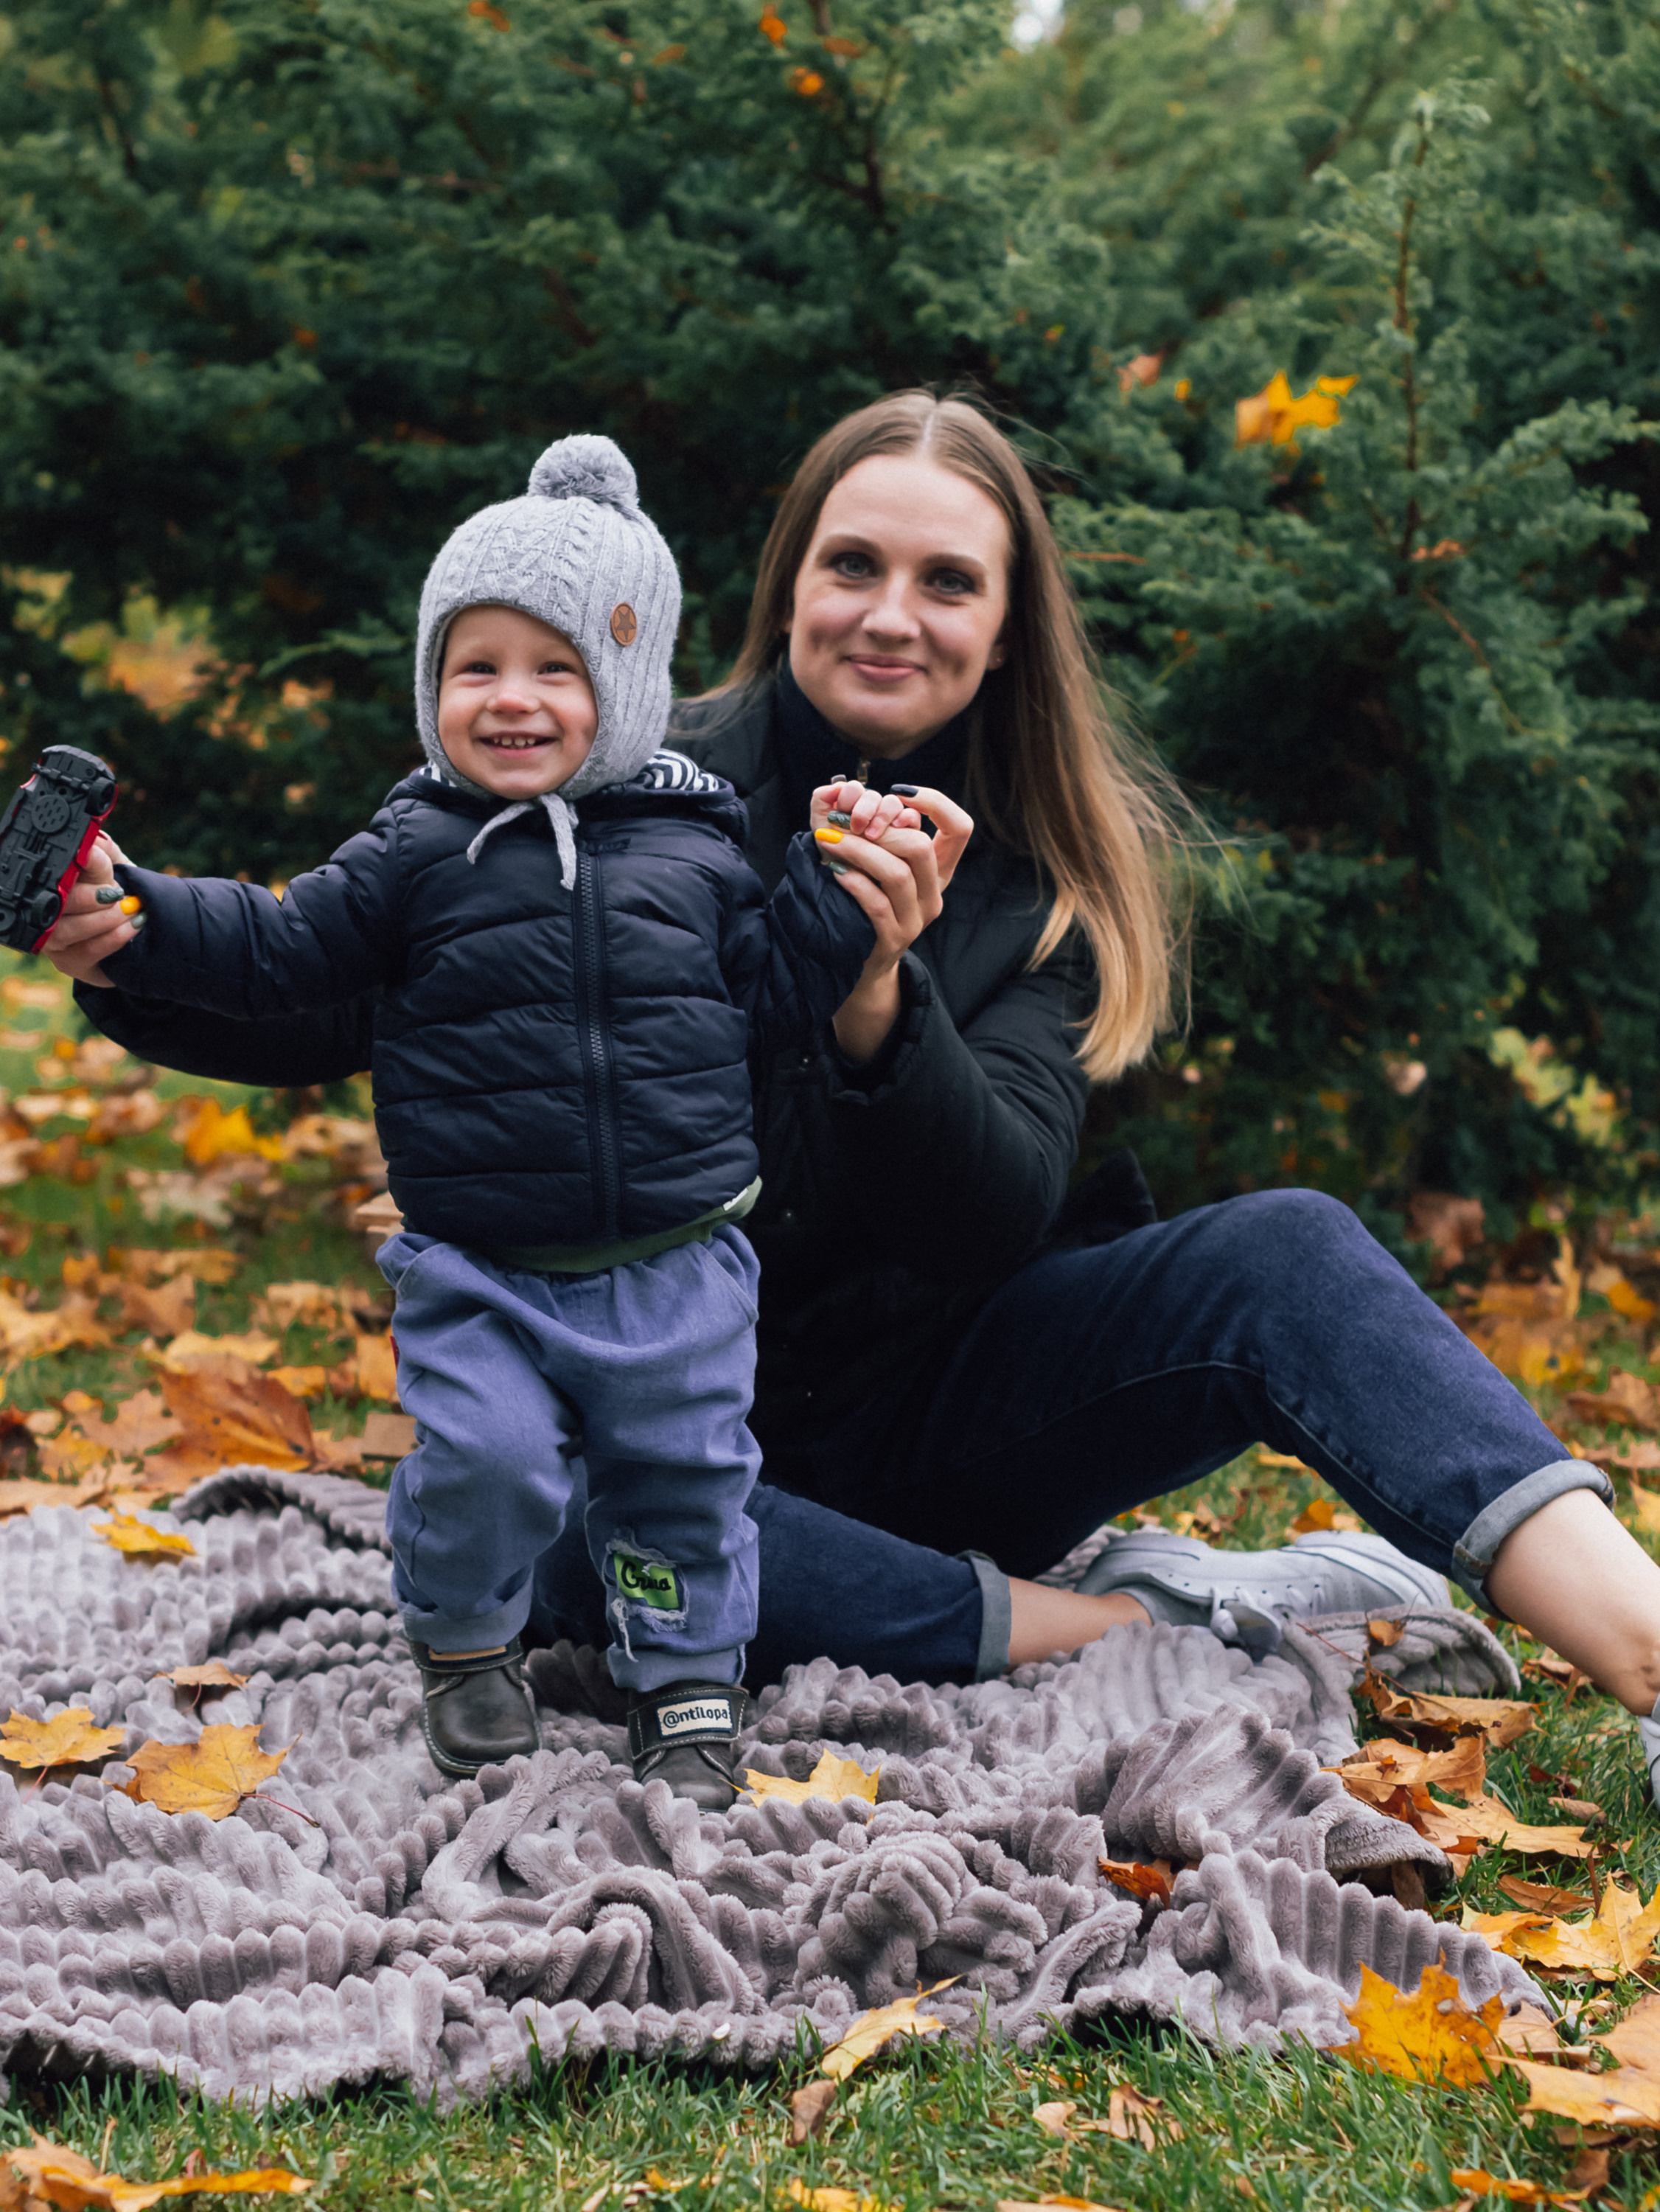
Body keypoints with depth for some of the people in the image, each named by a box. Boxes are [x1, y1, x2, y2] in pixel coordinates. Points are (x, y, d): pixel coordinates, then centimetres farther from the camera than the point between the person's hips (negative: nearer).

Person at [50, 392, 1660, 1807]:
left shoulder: (1041, 873, -1)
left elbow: (1005, 1220, -14)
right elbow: (341, 1011, -9)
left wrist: (876, 998, -32)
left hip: (922, 1405, 2)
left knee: (1283, 1252, -23)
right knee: (564, 1523, -38)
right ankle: (1142, 1617, -28)